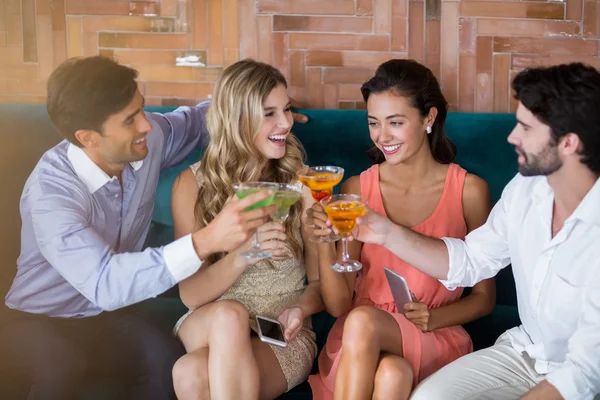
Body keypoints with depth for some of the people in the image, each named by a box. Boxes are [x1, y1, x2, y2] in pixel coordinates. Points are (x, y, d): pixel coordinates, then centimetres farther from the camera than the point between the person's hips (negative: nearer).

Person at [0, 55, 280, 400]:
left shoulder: (149, 141, -11)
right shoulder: (51, 190, -29)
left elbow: (193, 120, 12)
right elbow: (103, 283, -43)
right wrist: (206, 242, -53)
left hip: (103, 317, 5)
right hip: (38, 322, -5)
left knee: (168, 360, -26)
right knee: (62, 365, -38)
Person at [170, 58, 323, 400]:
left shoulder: (302, 183, -3)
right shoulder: (193, 184, -3)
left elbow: (321, 281, 3)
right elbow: (191, 294, -7)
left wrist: (301, 309, -20)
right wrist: (241, 256, -26)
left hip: (284, 337, -2)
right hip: (208, 328, 2)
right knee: (229, 314, -36)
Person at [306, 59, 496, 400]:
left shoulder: (469, 190, -2)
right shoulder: (357, 190, 2)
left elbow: (484, 298, 7)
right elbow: (339, 305, -1)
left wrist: (434, 318, -12)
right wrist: (325, 244, -18)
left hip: (435, 342, -1)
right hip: (360, 340, 1)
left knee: (362, 322, -33)